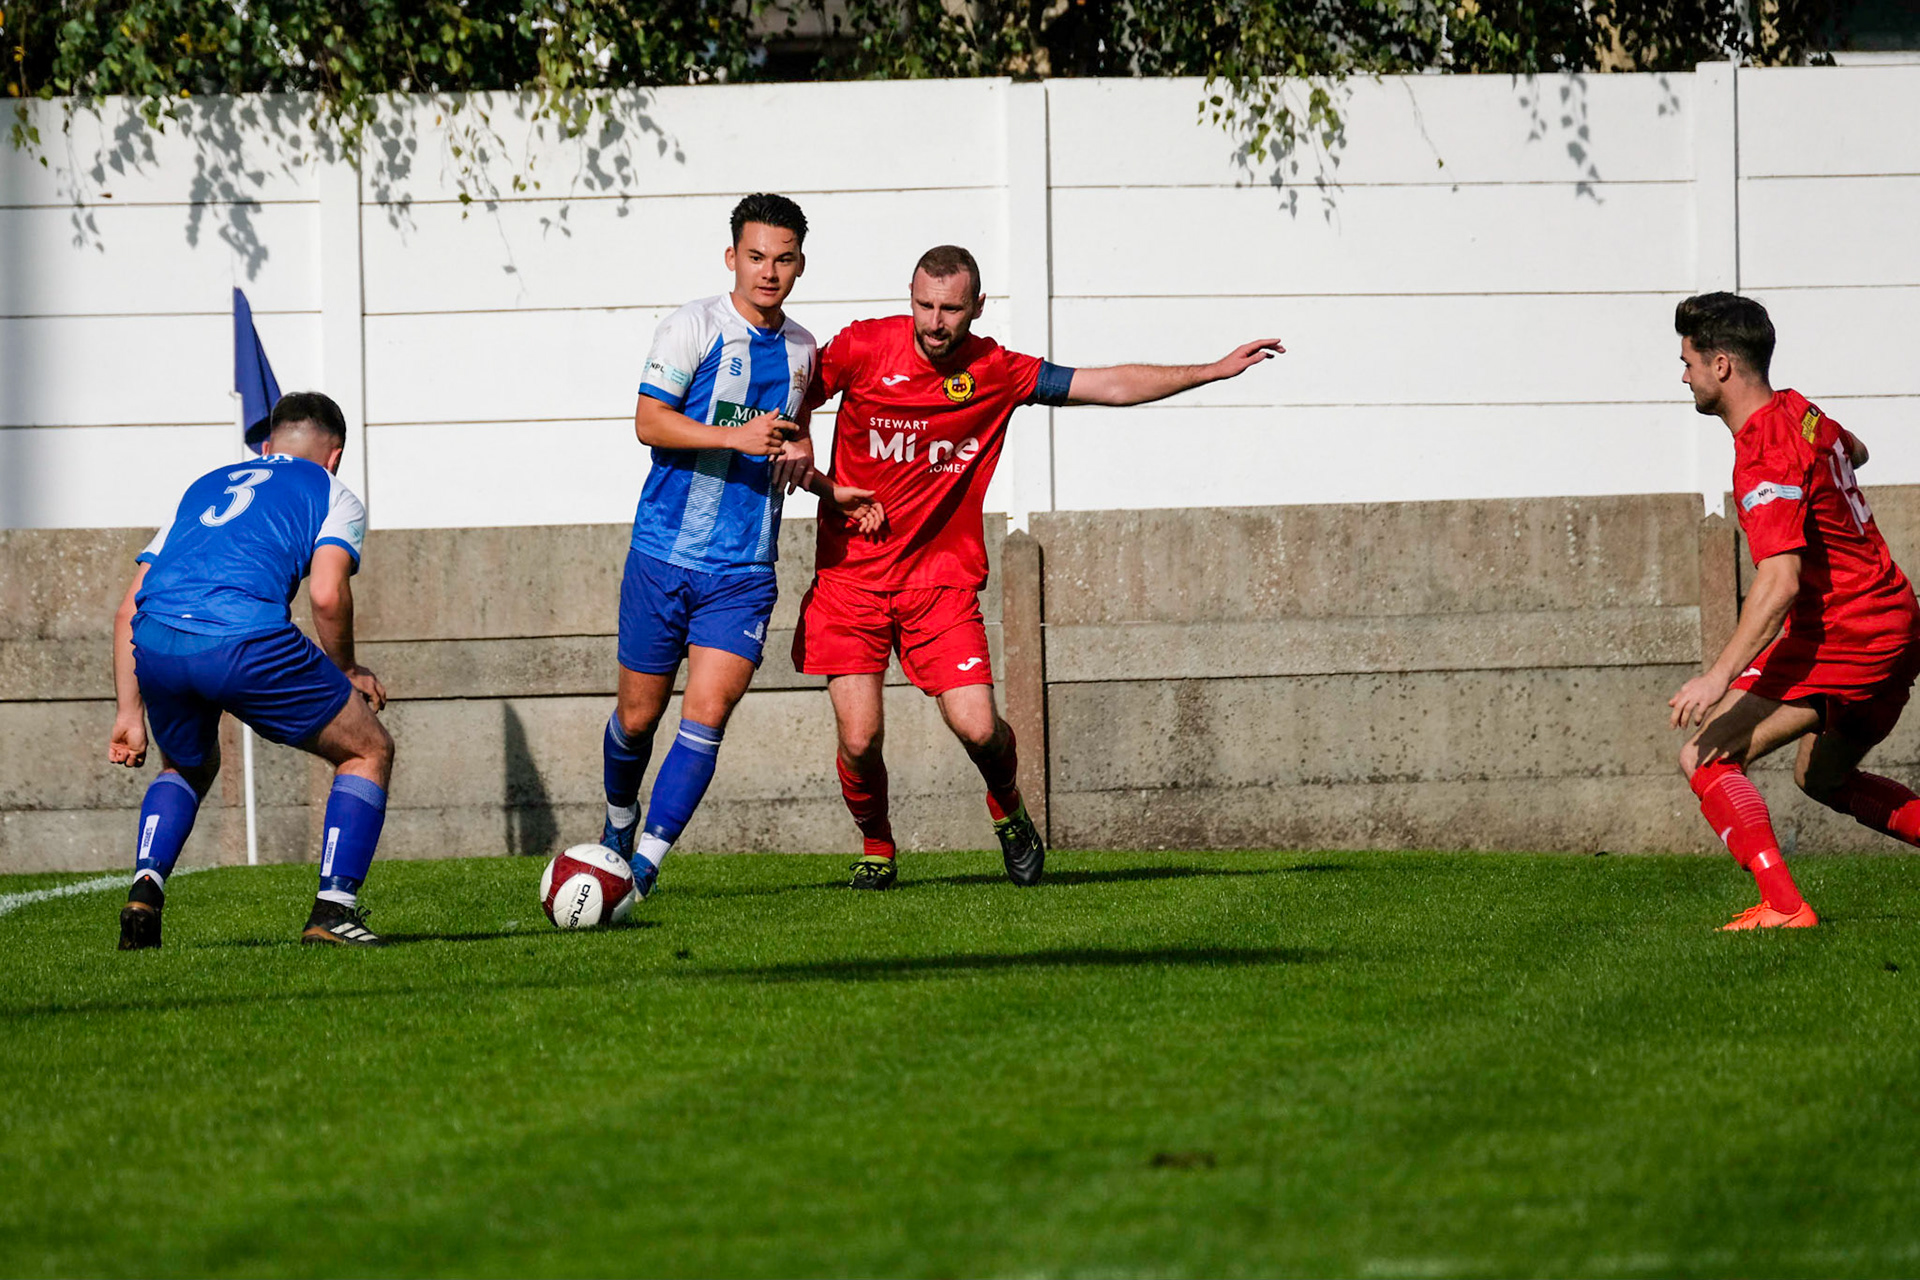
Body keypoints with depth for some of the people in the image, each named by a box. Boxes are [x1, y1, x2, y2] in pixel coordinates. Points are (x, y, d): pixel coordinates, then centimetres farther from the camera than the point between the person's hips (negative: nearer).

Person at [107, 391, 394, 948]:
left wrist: (131, 713, 30)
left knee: (187, 767, 34)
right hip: (245, 641, -5)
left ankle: (145, 887, 12)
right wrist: (346, 672, 18)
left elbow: (128, 610, 28)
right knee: (369, 752, 16)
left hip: (154, 646, 5)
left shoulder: (205, 488, 35)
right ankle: (333, 907, 4)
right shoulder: (332, 495, 21)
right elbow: (327, 594, 1)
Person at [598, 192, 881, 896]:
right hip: (664, 554, -3)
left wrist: (830, 492, 15)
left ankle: (644, 864, -10)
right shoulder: (693, 327, -5)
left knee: (707, 712, -13)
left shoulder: (801, 349, 12)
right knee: (638, 714, 7)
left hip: (744, 571, 3)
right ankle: (620, 819, 36)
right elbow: (649, 422, -14)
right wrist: (737, 436, -24)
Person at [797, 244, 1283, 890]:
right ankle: (876, 847, 22)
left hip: (942, 577, 1)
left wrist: (1213, 371, 4)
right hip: (851, 571, -1)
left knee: (977, 727, -12)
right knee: (859, 739, -9)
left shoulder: (995, 372, -1)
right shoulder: (863, 348, -6)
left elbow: (1111, 385, 6)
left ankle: (1007, 808, 23)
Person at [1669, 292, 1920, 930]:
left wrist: (1720, 677, -32)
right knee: (1822, 776, 28)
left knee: (1706, 759, -14)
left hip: (1840, 634, -10)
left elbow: (1780, 581, -29)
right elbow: (1854, 452, 33)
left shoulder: (1766, 458, -20)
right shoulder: (1800, 413, 8)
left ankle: (1782, 906, -26)